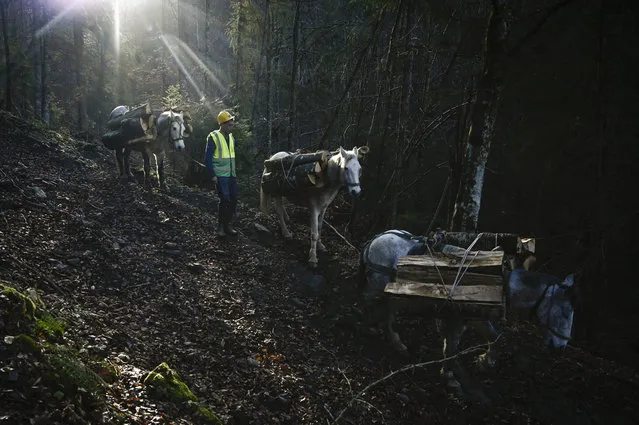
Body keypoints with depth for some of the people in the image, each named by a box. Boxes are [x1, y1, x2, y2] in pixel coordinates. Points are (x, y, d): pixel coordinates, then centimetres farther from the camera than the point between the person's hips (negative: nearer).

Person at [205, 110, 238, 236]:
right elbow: (208, 158, -11)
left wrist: (235, 174, 15)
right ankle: (220, 226, 1)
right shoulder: (213, 137, -10)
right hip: (220, 176, -7)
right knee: (225, 200, -12)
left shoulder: (231, 137, 11)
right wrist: (213, 176, -15)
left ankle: (227, 225, 18)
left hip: (231, 175, 7)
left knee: (233, 200, 6)